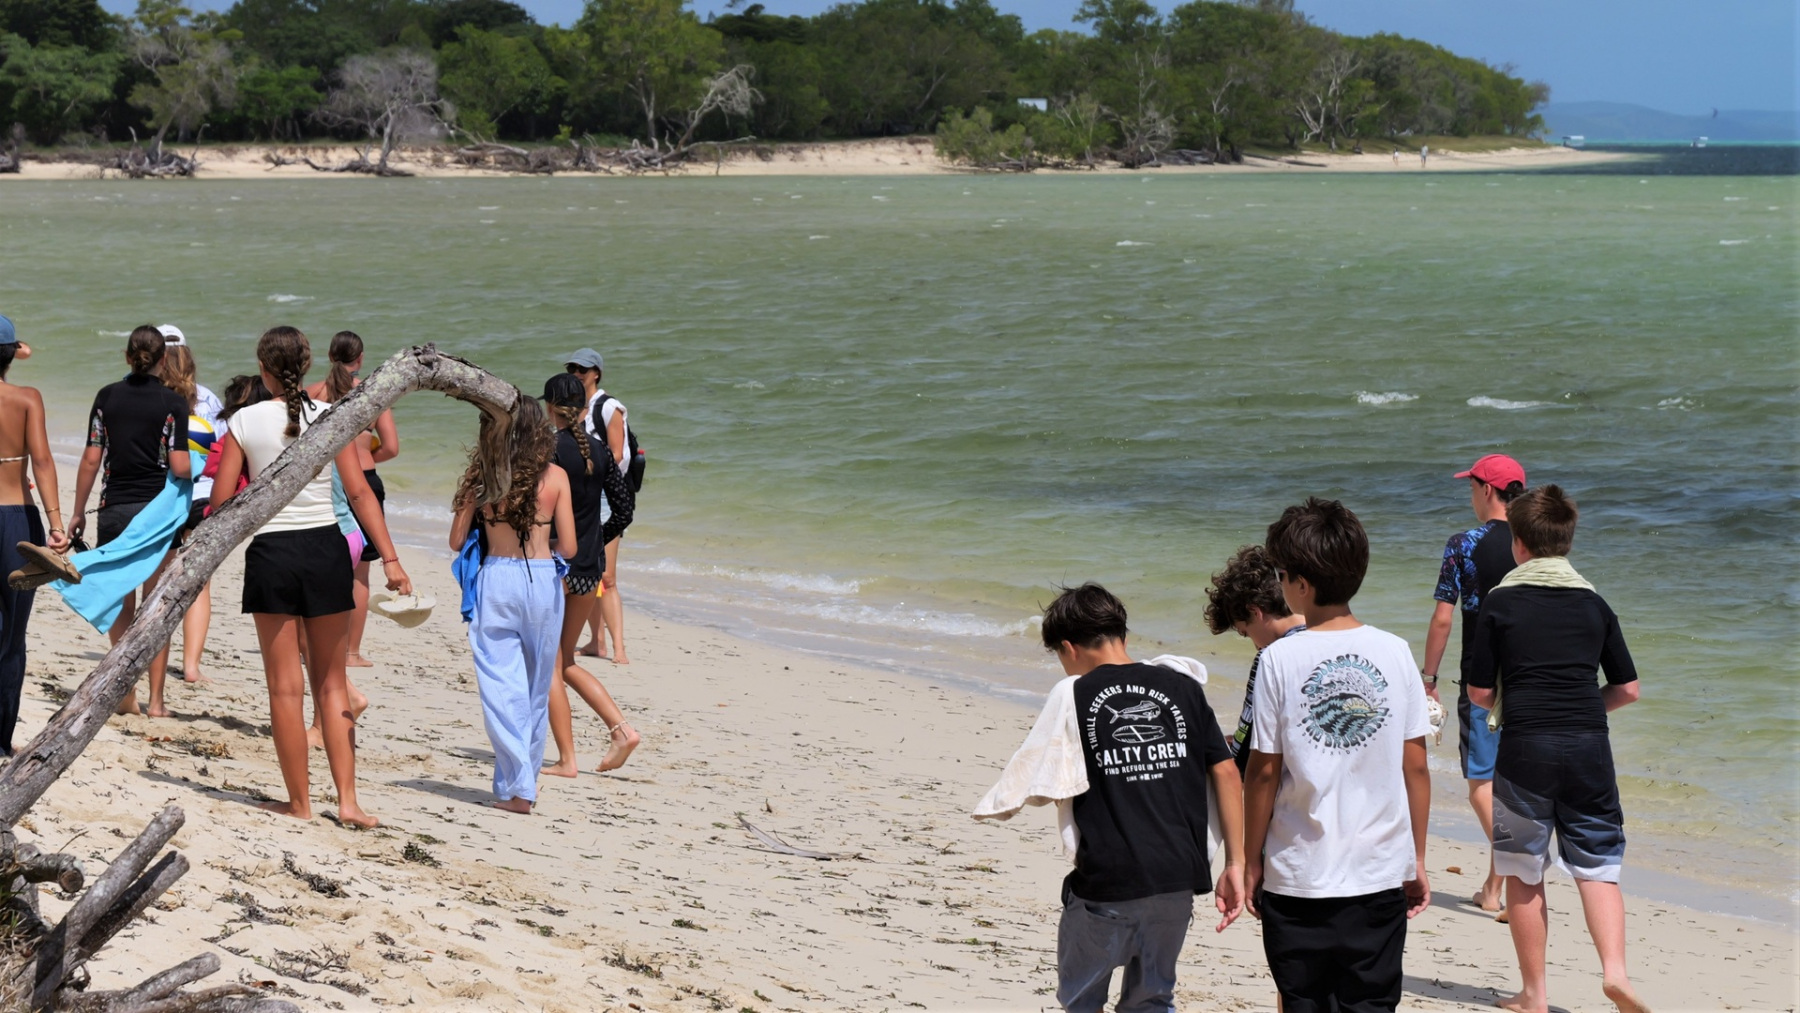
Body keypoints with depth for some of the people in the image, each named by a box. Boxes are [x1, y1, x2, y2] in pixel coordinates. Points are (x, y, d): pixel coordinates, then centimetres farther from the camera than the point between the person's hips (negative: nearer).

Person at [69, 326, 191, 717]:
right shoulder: (172, 402, -6)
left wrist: (78, 512, 8)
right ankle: (155, 699, 5)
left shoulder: (108, 397, 1)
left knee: (120, 606, 13)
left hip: (114, 509, 2)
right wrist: (191, 472, 12)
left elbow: (91, 460, 0)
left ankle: (125, 692, 8)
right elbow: (180, 467, -11)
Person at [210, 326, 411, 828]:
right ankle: (347, 800, 6)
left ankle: (300, 802, 11)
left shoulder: (245, 421, -5)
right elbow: (359, 492, -5)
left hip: (271, 552, -2)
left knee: (286, 686, 7)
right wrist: (390, 560, -4)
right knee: (331, 683, 11)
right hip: (326, 547, 2)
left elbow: (221, 501, -3)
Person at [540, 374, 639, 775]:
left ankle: (566, 759, 3)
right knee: (565, 662, 19)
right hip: (588, 568, 7)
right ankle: (621, 728, 6)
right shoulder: (599, 451, 5)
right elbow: (625, 506, 9)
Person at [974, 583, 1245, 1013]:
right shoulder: (1182, 686, 6)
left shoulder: (1074, 695, -3)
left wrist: (990, 808, 17)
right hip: (1178, 880, 4)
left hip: (1105, 883, -3)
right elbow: (1225, 771, 4)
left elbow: (1032, 778, -3)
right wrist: (1235, 864, 6)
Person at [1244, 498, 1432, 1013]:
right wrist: (1417, 859, 12)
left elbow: (1264, 772, -4)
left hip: (1298, 875, -2)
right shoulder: (1395, 653, -1)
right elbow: (1416, 766, 2)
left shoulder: (1280, 659, -8)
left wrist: (1251, 860, 7)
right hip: (1380, 872, 2)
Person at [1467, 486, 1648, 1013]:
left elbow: (1480, 692, 1)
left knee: (1524, 873, 9)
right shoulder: (1594, 604, 9)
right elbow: (1627, 688, 11)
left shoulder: (1501, 602, 0)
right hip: (1589, 748, 2)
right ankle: (1615, 968, -13)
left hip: (1525, 747, -2)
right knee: (1598, 865, 8)